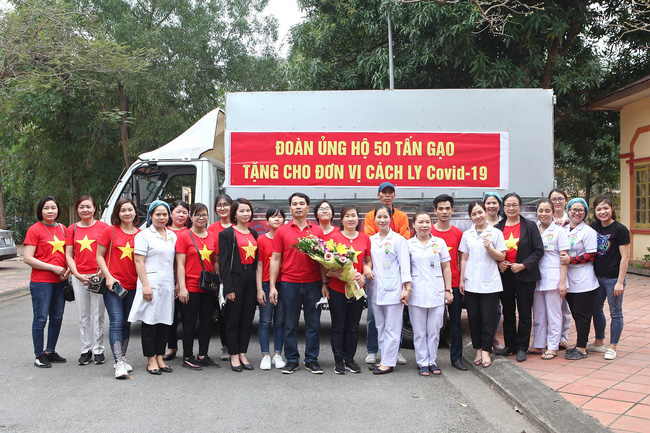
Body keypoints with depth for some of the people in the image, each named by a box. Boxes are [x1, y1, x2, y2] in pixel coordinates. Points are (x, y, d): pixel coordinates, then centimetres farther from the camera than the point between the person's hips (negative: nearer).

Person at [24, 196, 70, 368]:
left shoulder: (62, 228, 11)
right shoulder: (34, 229, -6)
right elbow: (27, 258, -11)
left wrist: (68, 270, 0)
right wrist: (53, 267, -14)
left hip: (60, 281, 6)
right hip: (41, 282, -6)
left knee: (57, 318, 11)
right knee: (41, 319, 0)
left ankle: (50, 351, 25)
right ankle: (39, 355, 11)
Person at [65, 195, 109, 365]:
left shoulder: (103, 227, 0)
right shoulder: (72, 229, 10)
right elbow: (68, 255, 9)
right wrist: (77, 274, -4)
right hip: (78, 276, 3)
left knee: (97, 314, 1)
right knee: (83, 315, 8)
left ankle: (98, 350, 10)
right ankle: (86, 349, 17)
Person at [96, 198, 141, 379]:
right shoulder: (109, 231, 1)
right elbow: (99, 256, 3)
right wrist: (108, 277, -9)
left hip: (133, 286, 3)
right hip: (113, 284, -3)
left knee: (126, 323, 12)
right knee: (116, 322, -10)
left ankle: (122, 359, 24)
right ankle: (118, 363, -11)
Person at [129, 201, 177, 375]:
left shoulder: (172, 236, 15)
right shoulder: (144, 235, -2)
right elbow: (139, 262, -8)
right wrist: (145, 285, -16)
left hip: (168, 284, 6)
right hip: (151, 283, -5)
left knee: (165, 322, 7)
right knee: (150, 321, -1)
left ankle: (160, 357, 17)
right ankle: (151, 360, 8)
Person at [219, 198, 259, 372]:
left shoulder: (254, 234, 13)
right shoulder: (227, 233, -3)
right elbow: (224, 262, -8)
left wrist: (258, 285, 9)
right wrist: (228, 288, -14)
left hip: (251, 280, 5)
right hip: (235, 280, -5)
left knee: (247, 319, 9)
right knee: (233, 319, 3)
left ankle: (243, 354, 19)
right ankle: (234, 355, 12)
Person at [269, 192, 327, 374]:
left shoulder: (317, 231, 7)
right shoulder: (281, 231, 5)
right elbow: (275, 259, 4)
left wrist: (324, 284, 1)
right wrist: (272, 286, -2)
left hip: (313, 284, 1)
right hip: (289, 283, 0)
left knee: (313, 323, 6)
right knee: (290, 324, 6)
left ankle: (312, 360, 17)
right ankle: (292, 360, 17)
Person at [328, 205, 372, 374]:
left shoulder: (365, 238, 5)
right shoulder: (334, 237, -4)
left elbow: (369, 261, 12)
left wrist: (364, 275, -7)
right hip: (337, 289, -3)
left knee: (353, 327, 11)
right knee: (338, 326, 5)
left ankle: (350, 359, 24)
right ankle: (338, 360, 17)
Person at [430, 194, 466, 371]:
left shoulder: (458, 233, 6)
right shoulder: (428, 232, -1)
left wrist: (462, 281, 5)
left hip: (454, 283, 2)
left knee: (455, 321, 8)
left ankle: (456, 358, 18)